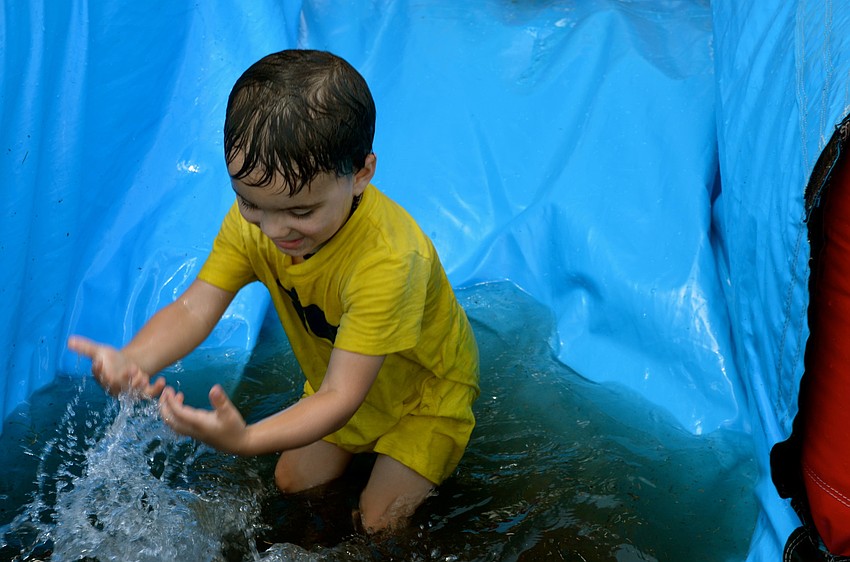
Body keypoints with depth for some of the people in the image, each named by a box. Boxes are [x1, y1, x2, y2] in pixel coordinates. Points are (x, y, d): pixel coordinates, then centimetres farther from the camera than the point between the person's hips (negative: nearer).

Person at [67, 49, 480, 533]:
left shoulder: (387, 260, -44)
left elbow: (340, 397, -44)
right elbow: (194, 308, -26)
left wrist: (245, 439, -61)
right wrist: (134, 360, -49)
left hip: (427, 387, -5)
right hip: (341, 378, 6)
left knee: (378, 521, -2)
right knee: (293, 485, 13)